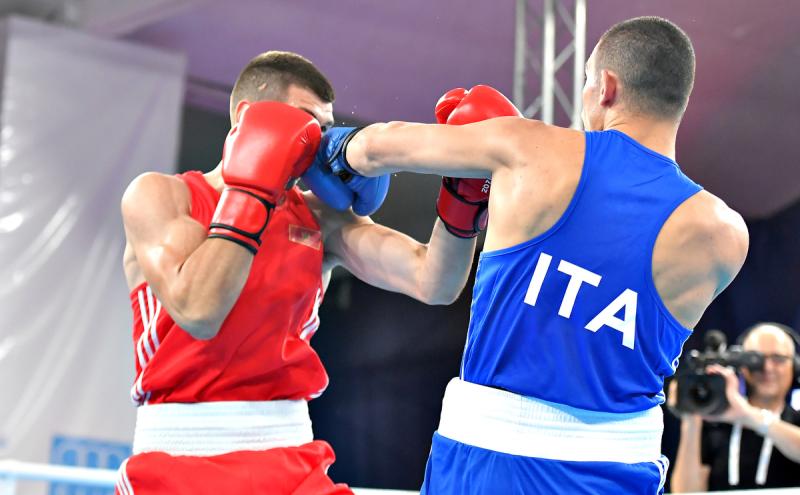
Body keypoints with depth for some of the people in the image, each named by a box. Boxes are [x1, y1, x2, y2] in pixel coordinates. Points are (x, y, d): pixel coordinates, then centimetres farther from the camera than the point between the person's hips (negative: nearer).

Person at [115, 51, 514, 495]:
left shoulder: (320, 218, 6)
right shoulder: (159, 195, -3)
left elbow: (434, 284, -5)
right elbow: (197, 311, -21)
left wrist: (465, 186, -16)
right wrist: (254, 189, -17)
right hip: (178, 459, -3)